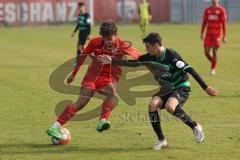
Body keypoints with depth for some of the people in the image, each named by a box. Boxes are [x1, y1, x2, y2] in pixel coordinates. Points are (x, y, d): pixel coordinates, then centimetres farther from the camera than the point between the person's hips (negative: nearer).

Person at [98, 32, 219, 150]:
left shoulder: (171, 55, -22)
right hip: (167, 89, 7)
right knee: (153, 104, -20)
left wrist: (205, 88, -28)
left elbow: (189, 70, -25)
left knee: (169, 107, -33)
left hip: (182, 87, -7)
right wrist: (112, 61, 8)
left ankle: (195, 127, -11)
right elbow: (134, 63, 12)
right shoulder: (150, 57, -2)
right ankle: (161, 140, -9)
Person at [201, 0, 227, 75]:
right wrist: (202, 33, 10)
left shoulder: (221, 10, -4)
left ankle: (213, 69, 11)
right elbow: (204, 22, 13)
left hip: (217, 34, -3)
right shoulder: (207, 10, 8)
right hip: (208, 33, 3)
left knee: (214, 51, -3)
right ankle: (213, 63, 28)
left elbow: (224, 24, -4)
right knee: (206, 51, 0)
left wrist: (224, 36, -8)